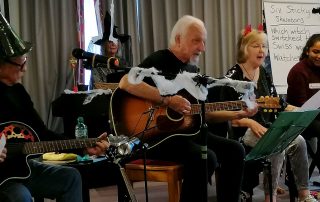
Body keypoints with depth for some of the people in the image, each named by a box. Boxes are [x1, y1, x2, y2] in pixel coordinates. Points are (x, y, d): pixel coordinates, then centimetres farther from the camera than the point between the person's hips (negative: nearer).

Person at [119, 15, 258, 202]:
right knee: (205, 157, -29)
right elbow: (125, 83, -28)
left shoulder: (192, 69, 16)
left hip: (187, 131, 8)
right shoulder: (159, 60, -10)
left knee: (235, 150, -4)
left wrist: (238, 114, 8)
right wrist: (167, 100, -28)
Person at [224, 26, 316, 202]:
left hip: (268, 127, 7)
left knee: (298, 141, -17)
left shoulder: (264, 74, 15)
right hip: (245, 130, -7)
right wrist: (251, 123, -25)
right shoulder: (234, 76, -8)